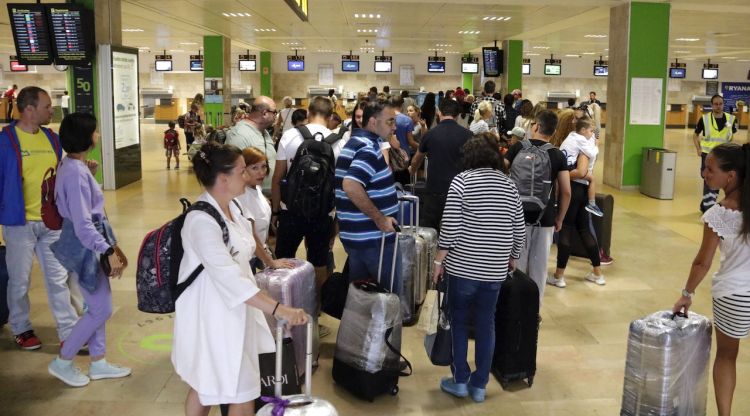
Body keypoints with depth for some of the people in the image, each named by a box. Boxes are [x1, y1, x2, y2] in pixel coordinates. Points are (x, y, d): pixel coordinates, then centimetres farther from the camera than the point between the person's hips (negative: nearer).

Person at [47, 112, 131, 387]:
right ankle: (62, 362, 14)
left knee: (98, 306, 16)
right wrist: (109, 251, -27)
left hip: (88, 243, 10)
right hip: (84, 245, -10)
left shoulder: (74, 166, 7)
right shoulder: (75, 172, -24)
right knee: (101, 310, -1)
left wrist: (90, 176, 12)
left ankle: (98, 363, 27)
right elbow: (82, 224, -27)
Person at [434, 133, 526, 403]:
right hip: (495, 270, 4)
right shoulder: (509, 185, 4)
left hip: (463, 266, -3)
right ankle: (479, 385, 18)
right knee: (486, 324, 12)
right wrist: (512, 258, 23)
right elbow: (519, 231, 7)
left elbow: (450, 228, -13)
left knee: (459, 322, 12)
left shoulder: (462, 181, -8)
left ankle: (460, 381, 18)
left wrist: (439, 261, -2)